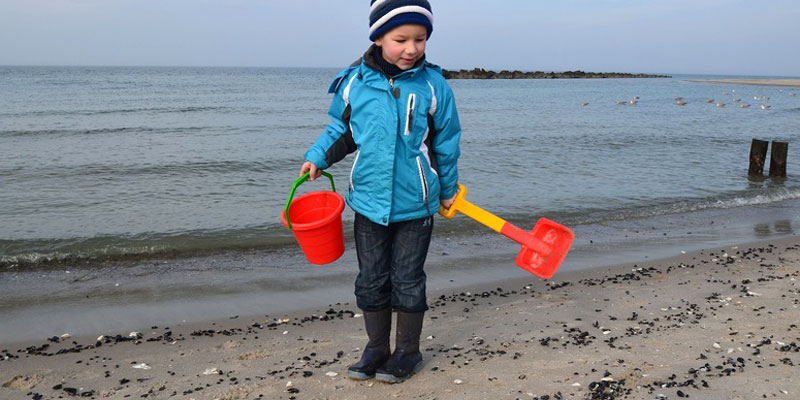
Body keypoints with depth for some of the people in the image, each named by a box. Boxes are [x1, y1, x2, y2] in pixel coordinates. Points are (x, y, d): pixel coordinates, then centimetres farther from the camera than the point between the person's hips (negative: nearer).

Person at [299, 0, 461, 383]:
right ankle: (376, 347, 28)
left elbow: (446, 143, 3)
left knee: (407, 280, 8)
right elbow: (341, 129, 11)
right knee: (371, 279, 11)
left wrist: (448, 190, 12)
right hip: (369, 201, 2)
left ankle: (408, 351, 25)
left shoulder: (433, 85, -8)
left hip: (415, 204, -2)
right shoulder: (354, 82, -5)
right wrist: (317, 157, -3)